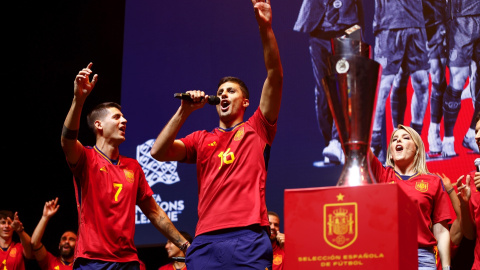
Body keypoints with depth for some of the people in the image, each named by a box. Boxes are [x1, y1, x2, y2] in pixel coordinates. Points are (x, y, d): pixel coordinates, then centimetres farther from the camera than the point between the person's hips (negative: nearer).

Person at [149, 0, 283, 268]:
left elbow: (275, 75, 5)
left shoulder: (256, 129, 15)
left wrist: (265, 28, -4)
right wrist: (184, 111, 5)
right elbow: (158, 152, 9)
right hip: (205, 242, 3)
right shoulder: (201, 139, 22)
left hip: (248, 240, -2)